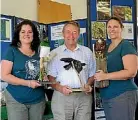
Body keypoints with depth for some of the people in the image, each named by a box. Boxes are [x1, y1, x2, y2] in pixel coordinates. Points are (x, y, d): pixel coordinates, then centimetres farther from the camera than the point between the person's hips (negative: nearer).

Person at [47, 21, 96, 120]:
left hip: (84, 96, 2)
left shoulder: (87, 52, 12)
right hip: (61, 96, -2)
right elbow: (51, 77, 3)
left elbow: (92, 74, 15)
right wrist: (60, 88, -14)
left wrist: (88, 85, -4)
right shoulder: (55, 53, 5)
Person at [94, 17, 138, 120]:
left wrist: (105, 76, -21)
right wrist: (98, 76, 5)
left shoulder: (126, 46, -9)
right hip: (106, 97, 8)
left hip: (123, 96, -8)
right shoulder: (106, 47, 14)